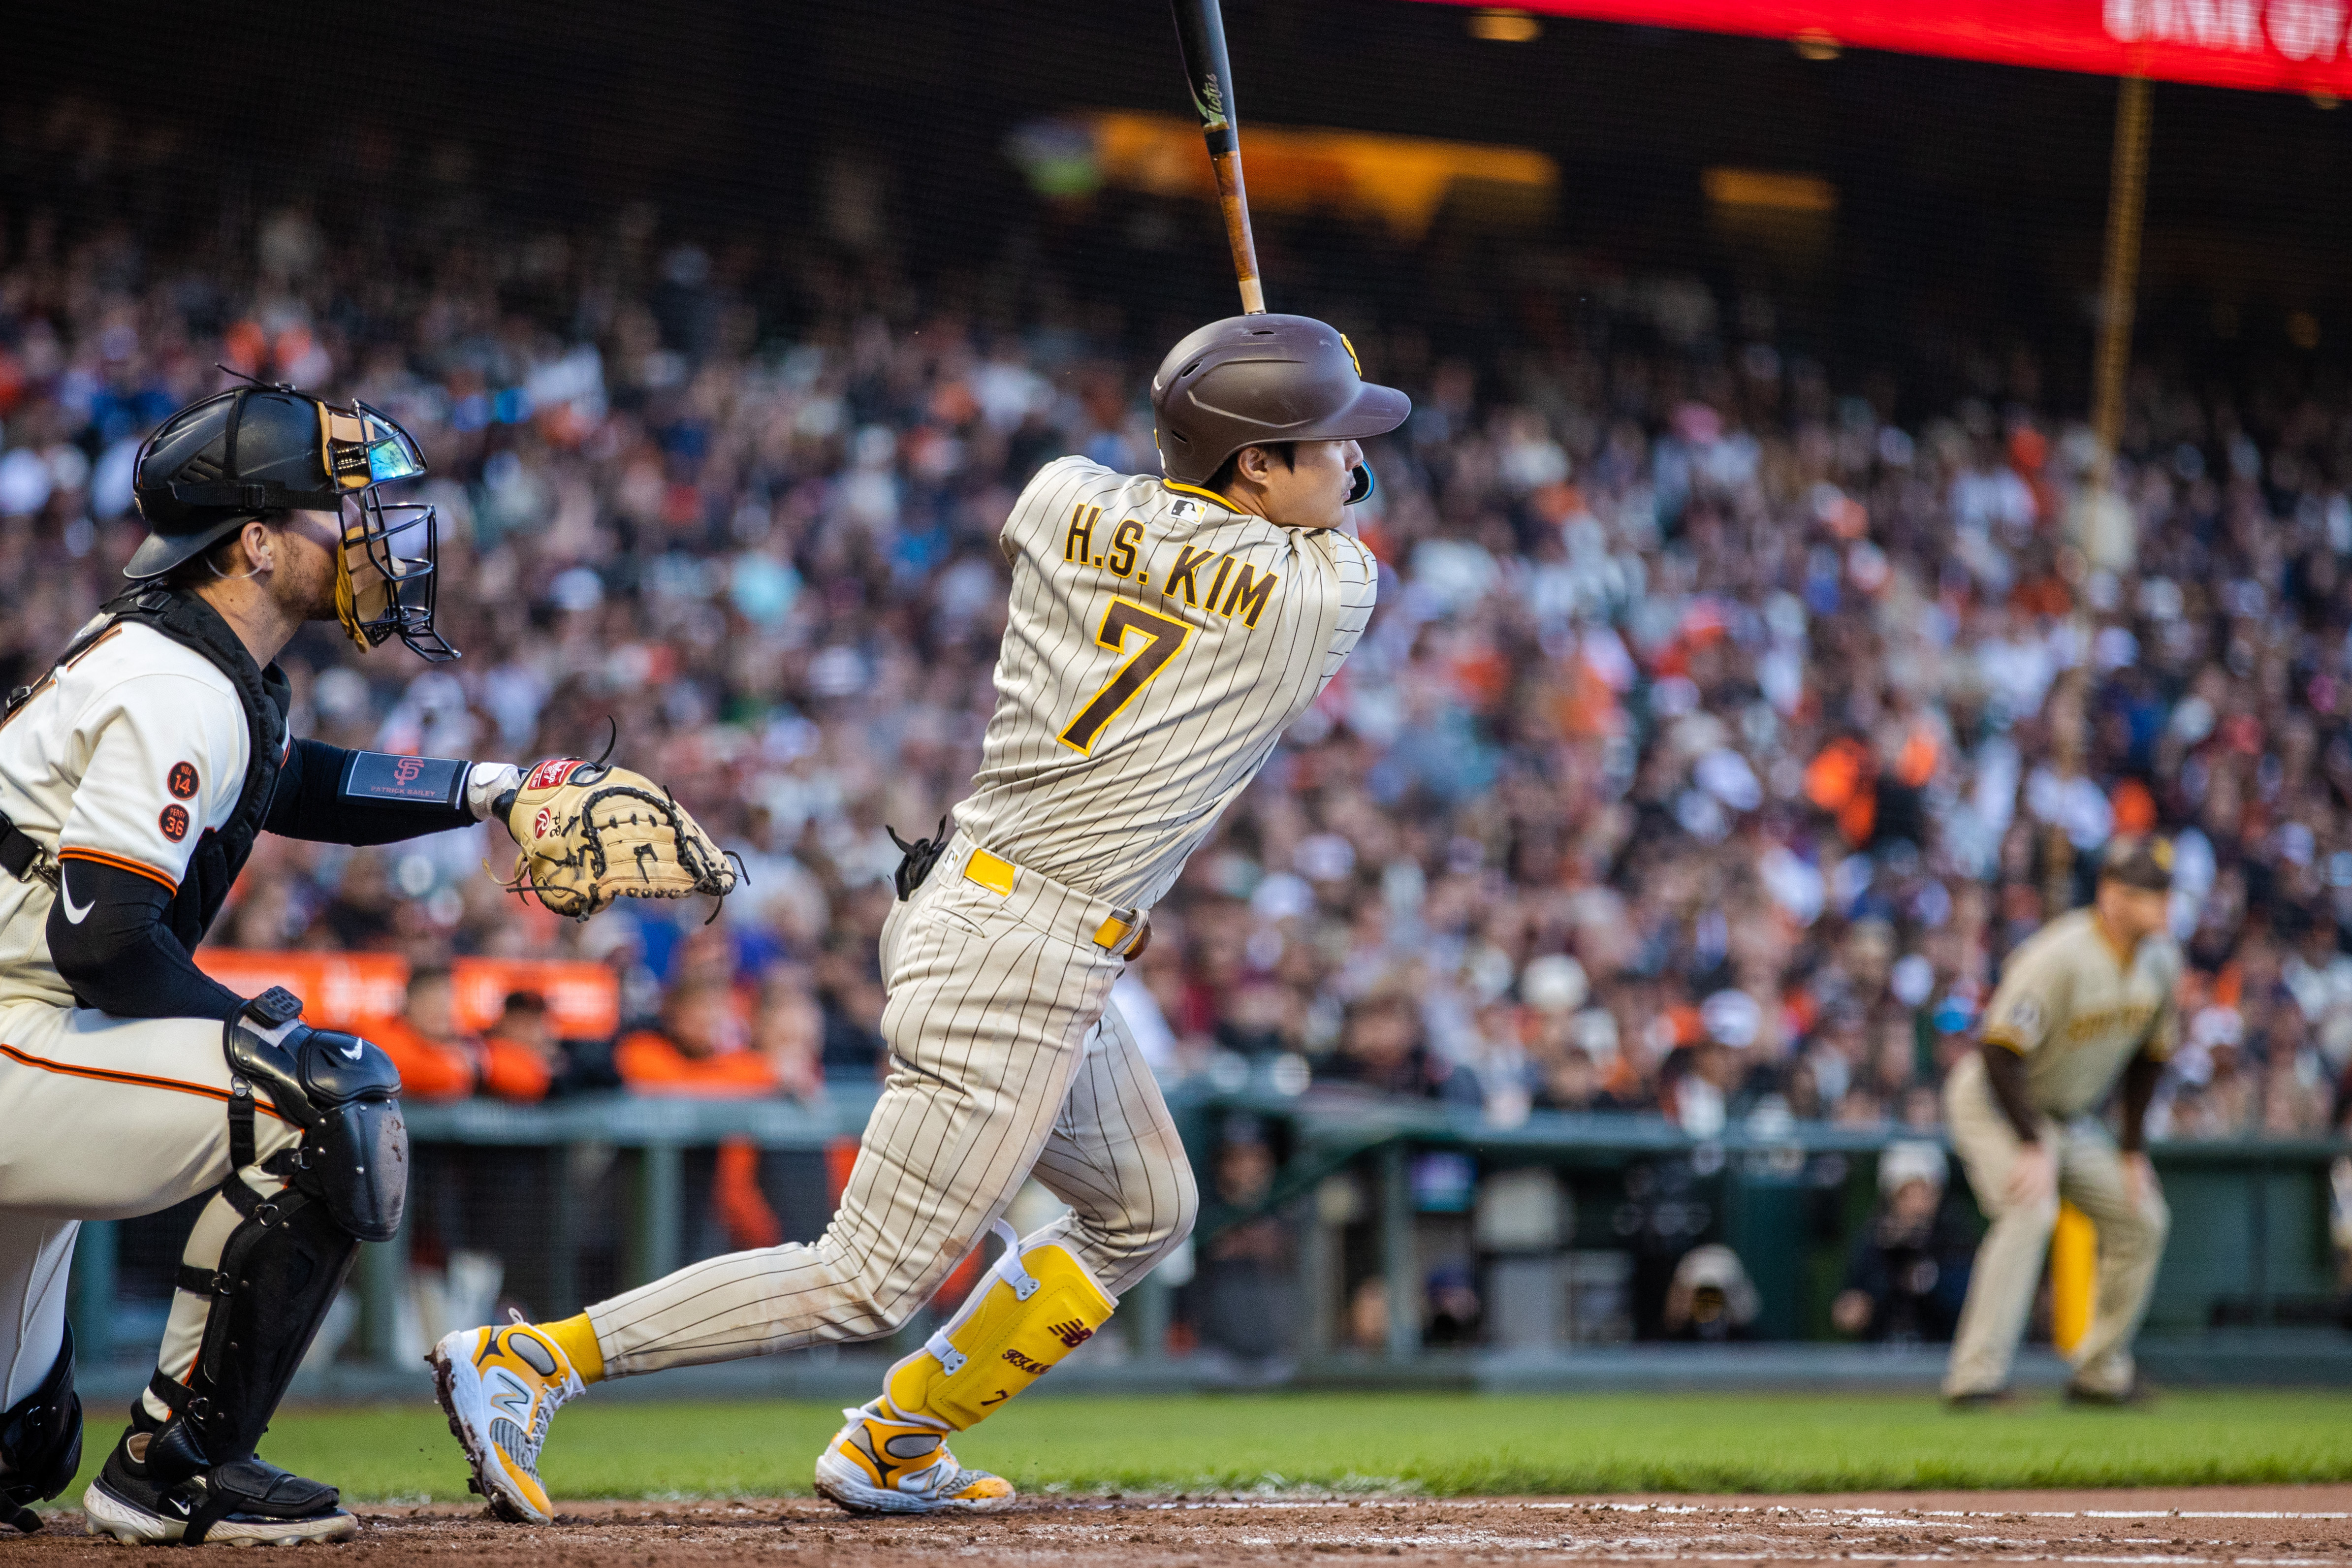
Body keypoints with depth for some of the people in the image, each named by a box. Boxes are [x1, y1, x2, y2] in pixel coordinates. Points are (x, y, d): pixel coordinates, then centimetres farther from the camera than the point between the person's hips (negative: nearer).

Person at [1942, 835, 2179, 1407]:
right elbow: (1999, 1054, -31)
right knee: (2031, 1208, -30)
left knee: (2142, 1219, 8)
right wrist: (2032, 1148, -34)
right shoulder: (2059, 957, -28)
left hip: (2068, 1117, 8)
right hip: (1993, 1102, -8)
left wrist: (2131, 1151, 6)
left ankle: (2100, 1373, 19)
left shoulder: (2160, 962, -3)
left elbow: (2146, 1058, 10)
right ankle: (1977, 1374, -33)